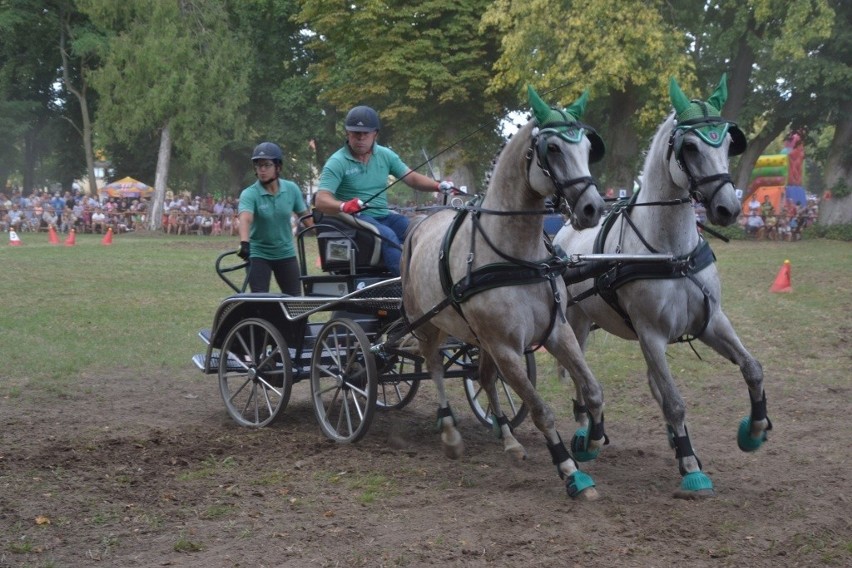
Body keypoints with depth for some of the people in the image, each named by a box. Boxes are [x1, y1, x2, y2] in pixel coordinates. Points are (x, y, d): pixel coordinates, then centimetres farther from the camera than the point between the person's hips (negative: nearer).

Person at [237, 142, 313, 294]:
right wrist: (244, 243, -50)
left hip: (286, 254, 3)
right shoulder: (249, 194, -16)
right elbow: (245, 218, -33)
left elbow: (305, 216, 3)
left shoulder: (291, 189, -6)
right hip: (258, 255, -3)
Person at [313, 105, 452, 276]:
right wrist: (343, 206, -38)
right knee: (387, 235, -34)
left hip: (383, 216, 6)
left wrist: (438, 186, -12)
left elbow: (412, 178, 8)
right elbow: (321, 200, -16)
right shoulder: (337, 162, -6)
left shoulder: (386, 155, 9)